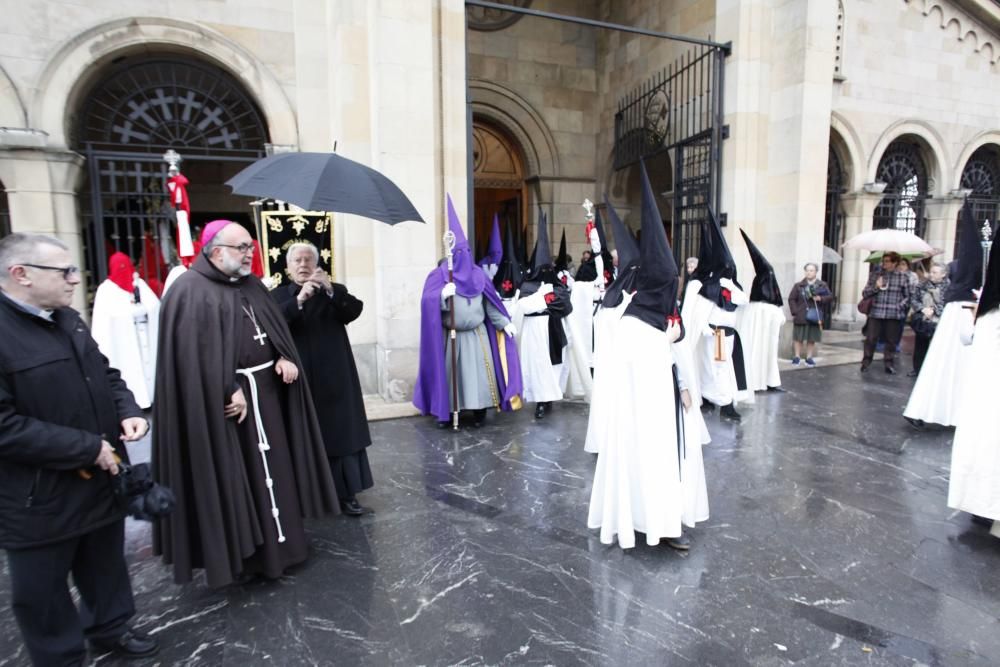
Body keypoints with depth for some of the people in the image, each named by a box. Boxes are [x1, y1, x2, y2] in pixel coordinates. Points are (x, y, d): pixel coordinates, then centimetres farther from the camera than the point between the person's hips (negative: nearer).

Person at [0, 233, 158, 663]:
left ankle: (109, 628, 45)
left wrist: (128, 412, -4)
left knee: (105, 564, 24)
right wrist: (88, 448, -22)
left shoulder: (68, 320, 4)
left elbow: (105, 374, 14)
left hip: (100, 479, 8)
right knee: (43, 591, 15)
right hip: (40, 498, -7)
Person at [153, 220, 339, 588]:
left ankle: (278, 539, 31)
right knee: (235, 475, 3)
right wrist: (229, 391, -23)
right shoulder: (190, 291, -12)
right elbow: (197, 354, -19)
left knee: (272, 466, 15)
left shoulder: (251, 285, 13)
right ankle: (242, 554, 17)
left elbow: (276, 327, 14)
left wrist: (286, 357, -4)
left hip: (267, 391, 8)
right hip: (225, 399, -8)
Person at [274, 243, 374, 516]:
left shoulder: (335, 291, 8)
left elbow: (354, 311, -10)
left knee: (342, 435, 3)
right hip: (299, 379, 0)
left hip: (334, 379, 1)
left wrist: (330, 289, -23)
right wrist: (298, 300, -22)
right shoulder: (279, 296, 7)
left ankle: (346, 494, 11)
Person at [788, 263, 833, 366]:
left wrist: (821, 298, -15)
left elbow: (830, 297, 4)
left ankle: (809, 357, 16)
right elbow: (791, 299, 0)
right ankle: (797, 357, 12)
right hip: (801, 317, -1)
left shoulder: (822, 285, 6)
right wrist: (795, 312, -8)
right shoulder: (798, 285, 1)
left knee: (812, 339, 6)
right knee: (798, 338, 2)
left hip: (815, 317, 1)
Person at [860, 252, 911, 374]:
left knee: (891, 341, 5)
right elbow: (864, 293, 7)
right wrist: (875, 287, -9)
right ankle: (866, 362, 10)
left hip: (894, 315, 0)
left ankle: (889, 364, 17)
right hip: (875, 313, 0)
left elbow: (907, 296, 10)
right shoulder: (875, 274, 8)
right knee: (870, 339, -2)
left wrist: (900, 307, -4)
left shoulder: (903, 277, 6)